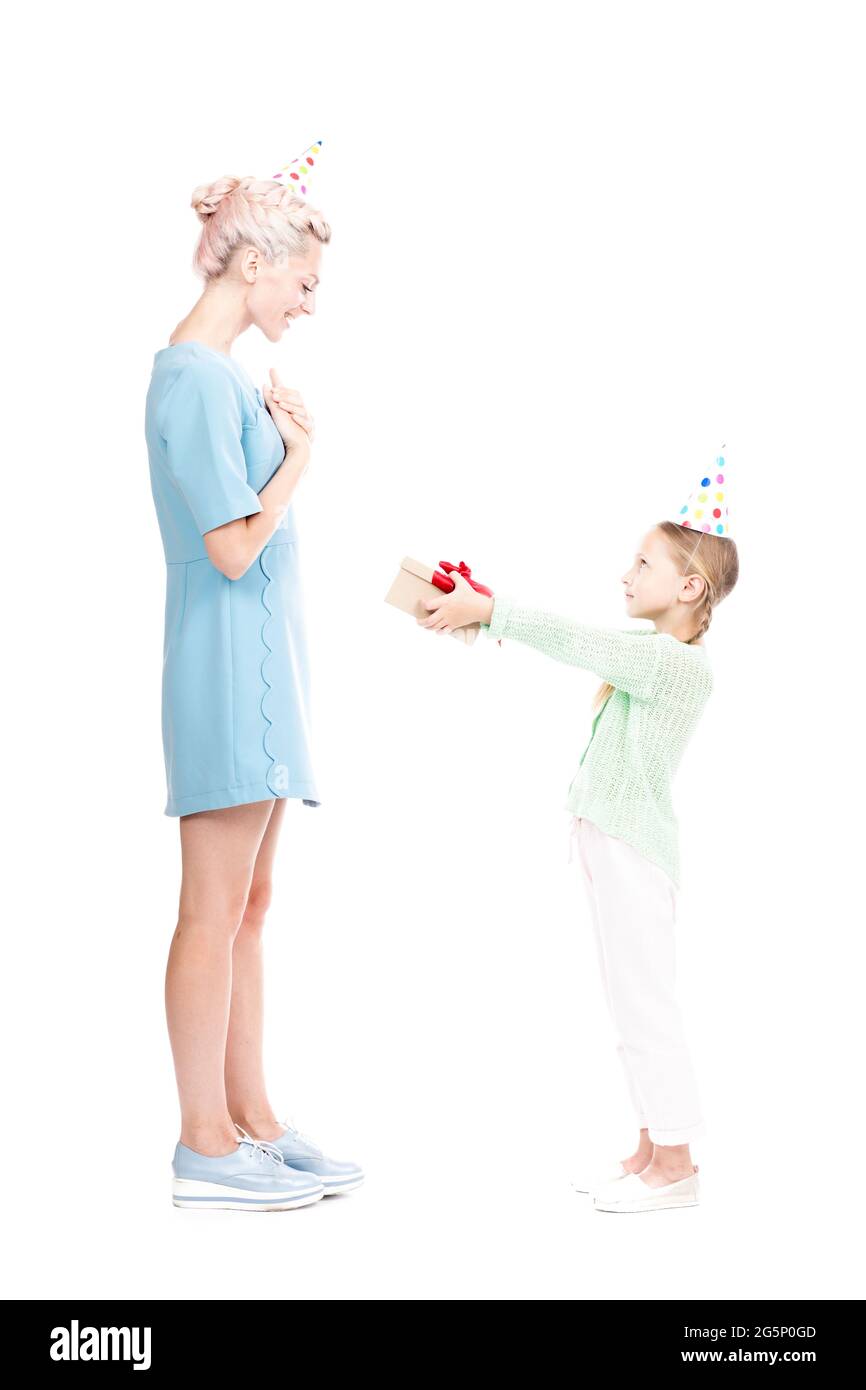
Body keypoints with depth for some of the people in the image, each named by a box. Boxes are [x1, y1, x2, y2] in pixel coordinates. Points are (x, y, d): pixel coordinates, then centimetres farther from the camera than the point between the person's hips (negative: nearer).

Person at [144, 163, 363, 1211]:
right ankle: (205, 1146, 4)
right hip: (228, 661, -10)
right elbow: (233, 546, -17)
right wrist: (298, 456, -5)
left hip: (258, 660, 10)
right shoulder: (197, 378, -13)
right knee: (216, 912, -4)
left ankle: (249, 1122, 18)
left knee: (247, 908, 11)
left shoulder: (220, 374, 17)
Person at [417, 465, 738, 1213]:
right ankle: (654, 1150, 24)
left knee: (644, 1006, -3)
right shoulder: (652, 650, 11)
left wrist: (490, 610, -19)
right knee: (634, 1005, 15)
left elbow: (574, 642, -24)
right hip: (614, 845, 10)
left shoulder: (681, 665, -19)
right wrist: (483, 612, 5)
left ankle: (674, 1165, 7)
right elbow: (581, 643, 14)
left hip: (636, 854, -10)